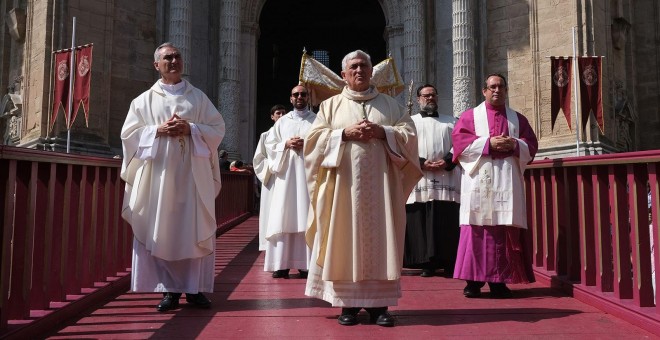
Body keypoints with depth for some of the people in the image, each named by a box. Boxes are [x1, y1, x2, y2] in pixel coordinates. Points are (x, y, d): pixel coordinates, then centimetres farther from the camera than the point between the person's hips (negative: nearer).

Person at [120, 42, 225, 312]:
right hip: (158, 174, 0)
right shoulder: (144, 100, 12)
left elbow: (218, 128, 5)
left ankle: (194, 288, 7)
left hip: (192, 174, 0)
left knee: (196, 231, -1)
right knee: (160, 233, -2)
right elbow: (129, 133, 5)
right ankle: (169, 289, 5)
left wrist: (190, 129, -11)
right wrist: (158, 131, -10)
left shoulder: (199, 97, 13)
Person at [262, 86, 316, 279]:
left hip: (309, 173, -1)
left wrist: (308, 144, -12)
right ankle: (282, 264, -2)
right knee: (283, 217, -4)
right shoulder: (282, 121, 17)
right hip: (286, 174, 2)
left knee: (306, 218, -5)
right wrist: (286, 144, -6)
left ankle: (305, 264, -3)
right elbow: (270, 145, 11)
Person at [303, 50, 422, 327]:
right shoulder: (330, 105, 12)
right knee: (345, 240, -2)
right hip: (344, 183, 0)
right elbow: (314, 138, 3)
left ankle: (379, 302, 4)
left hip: (380, 183, 1)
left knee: (379, 239, -1)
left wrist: (381, 132, -11)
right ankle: (348, 302, 4)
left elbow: (409, 134, 6)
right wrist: (345, 133, -11)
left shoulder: (390, 104, 14)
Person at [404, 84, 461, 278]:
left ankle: (449, 263, -1)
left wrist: (447, 161, -8)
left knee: (447, 223, -5)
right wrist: (421, 163, -9)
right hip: (419, 179, 0)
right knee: (420, 223, -5)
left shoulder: (450, 120, 20)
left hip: (447, 178, 1)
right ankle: (427, 264, 0)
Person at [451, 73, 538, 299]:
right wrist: (488, 143, -11)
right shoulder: (470, 116, 14)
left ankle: (499, 280, 3)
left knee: (506, 230, -3)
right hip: (478, 180, -2)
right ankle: (473, 280, -5)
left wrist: (514, 144, -7)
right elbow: (459, 139, -1)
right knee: (476, 228, -8)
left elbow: (531, 144, 13)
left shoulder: (517, 119, 21)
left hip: (508, 181, 3)